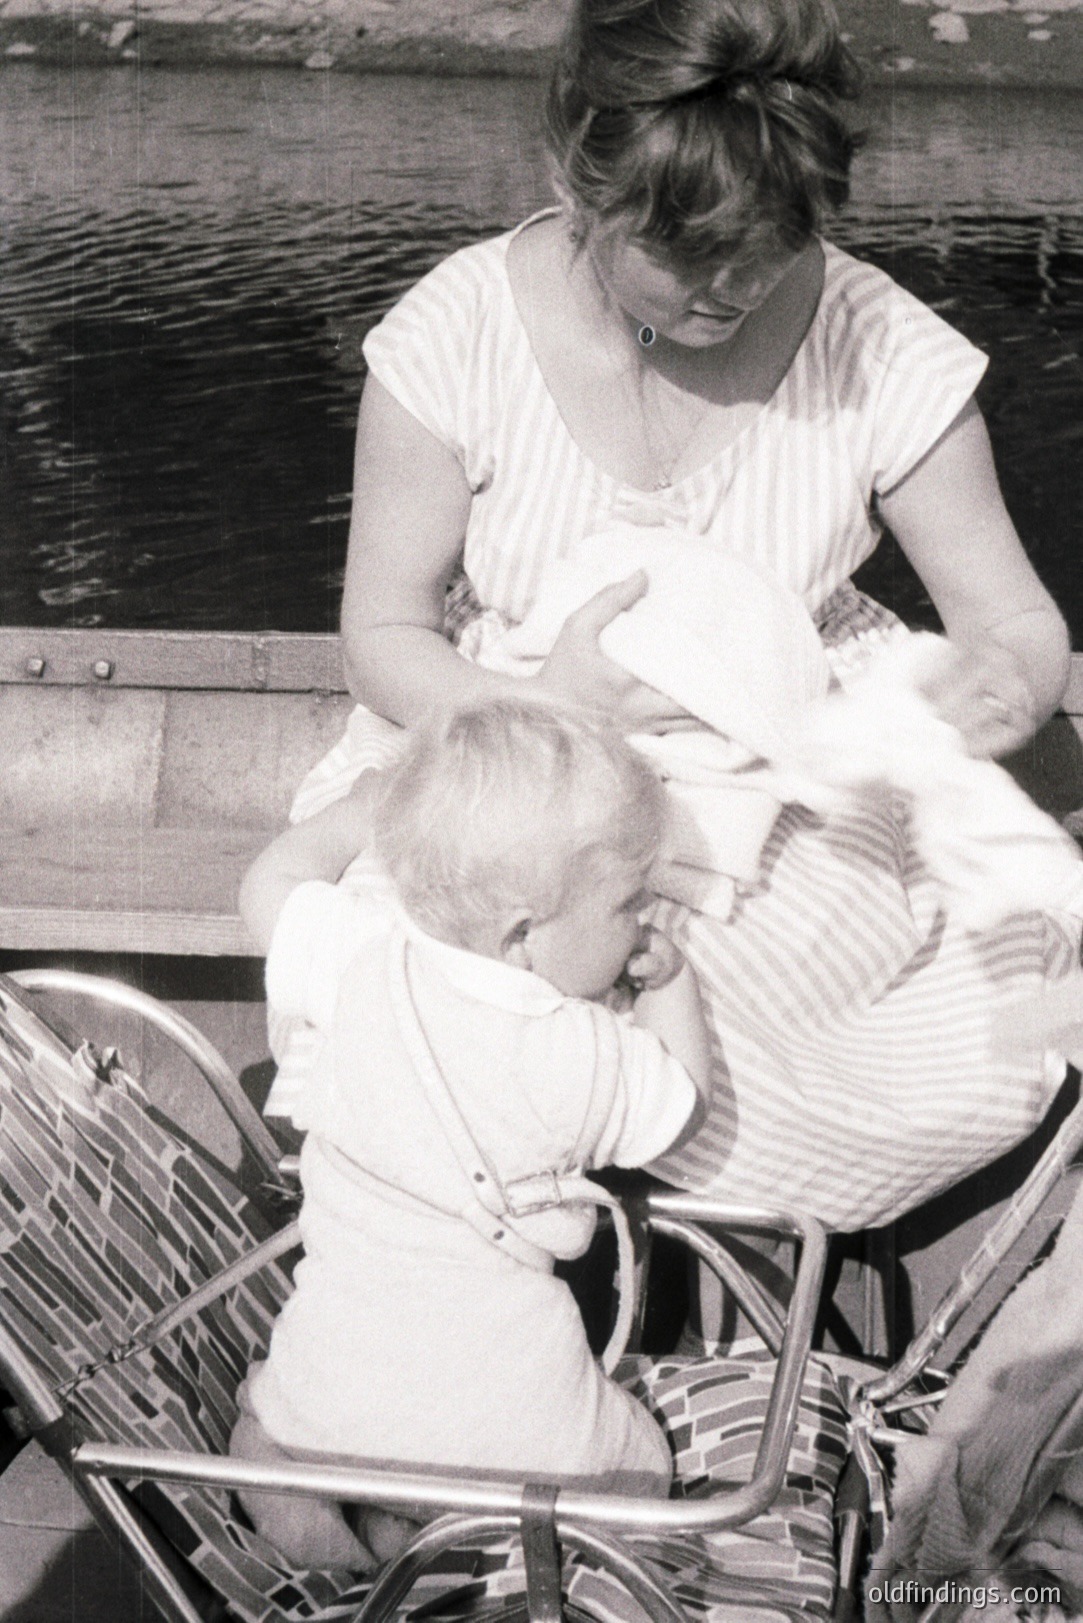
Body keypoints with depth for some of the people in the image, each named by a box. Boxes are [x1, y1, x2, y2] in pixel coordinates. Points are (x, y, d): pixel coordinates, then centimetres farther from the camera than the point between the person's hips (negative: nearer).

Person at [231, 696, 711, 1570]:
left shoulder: (367, 955, -9)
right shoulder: (591, 1057, -15)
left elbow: (271, 885, 12)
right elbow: (679, 1102, 7)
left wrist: (377, 805, 22)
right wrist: (671, 983, 16)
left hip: (336, 1377, 3)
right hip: (509, 1414, -3)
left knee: (265, 1432, 33)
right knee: (638, 1477, 24)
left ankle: (345, 1562, 8)